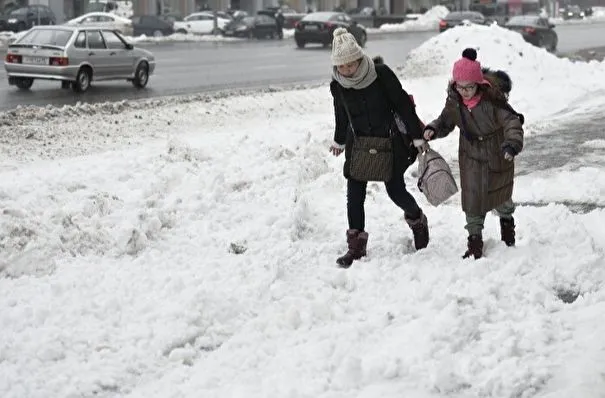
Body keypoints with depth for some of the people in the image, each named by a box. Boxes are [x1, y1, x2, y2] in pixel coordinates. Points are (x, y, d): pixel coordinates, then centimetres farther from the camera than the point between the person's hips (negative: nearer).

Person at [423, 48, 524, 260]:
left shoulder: (492, 99, -27)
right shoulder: (454, 101, -12)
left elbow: (512, 122, -31)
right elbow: (445, 121, 4)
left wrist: (512, 143, -48)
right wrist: (432, 129, -17)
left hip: (497, 155, -2)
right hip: (472, 156, 2)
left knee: (500, 195, 17)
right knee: (472, 197, -4)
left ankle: (507, 221, 48)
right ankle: (475, 239, 8)